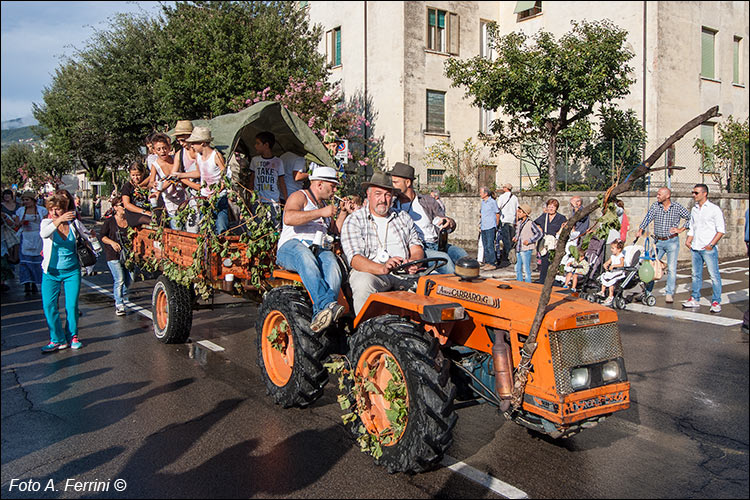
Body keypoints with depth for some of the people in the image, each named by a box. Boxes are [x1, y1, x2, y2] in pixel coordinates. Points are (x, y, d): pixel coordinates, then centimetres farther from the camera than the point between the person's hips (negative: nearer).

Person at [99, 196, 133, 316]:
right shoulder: (109, 221, -2)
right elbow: (102, 236, 3)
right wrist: (112, 242, -12)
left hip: (128, 253, 4)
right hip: (113, 255, -4)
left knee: (129, 279, 4)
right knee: (119, 279, -10)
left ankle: (120, 297, 33)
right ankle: (119, 305, 2)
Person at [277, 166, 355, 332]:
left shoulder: (324, 204, 32)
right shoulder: (299, 196, 5)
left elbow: (335, 230, 38)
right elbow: (288, 218, -17)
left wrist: (343, 213, 22)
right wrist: (321, 213, -18)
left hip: (319, 249, 6)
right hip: (291, 246, -5)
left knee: (332, 265, -32)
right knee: (306, 258, -43)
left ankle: (320, 314, -54)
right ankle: (326, 304, -60)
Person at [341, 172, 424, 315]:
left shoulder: (403, 218, 21)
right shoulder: (353, 221, 4)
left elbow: (417, 248, 13)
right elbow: (355, 259, -10)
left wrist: (413, 261, -14)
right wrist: (382, 268, -29)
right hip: (370, 271, -3)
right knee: (363, 284, -36)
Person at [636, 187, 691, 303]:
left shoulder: (677, 207, -4)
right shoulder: (655, 206, 1)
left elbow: (690, 218, 2)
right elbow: (647, 218, -10)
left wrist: (681, 229, -5)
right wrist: (640, 230, -24)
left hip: (672, 241, -2)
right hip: (658, 241, 3)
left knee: (671, 268, -4)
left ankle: (669, 294, 2)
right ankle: (647, 291, 16)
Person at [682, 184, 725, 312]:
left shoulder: (714, 209, -5)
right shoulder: (694, 210, 13)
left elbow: (721, 230, -7)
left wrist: (711, 244, -15)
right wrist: (688, 240, 5)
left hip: (708, 249, -6)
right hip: (695, 248, 6)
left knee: (714, 275, -5)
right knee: (696, 275, 11)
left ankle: (716, 302, 1)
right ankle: (695, 299, 19)